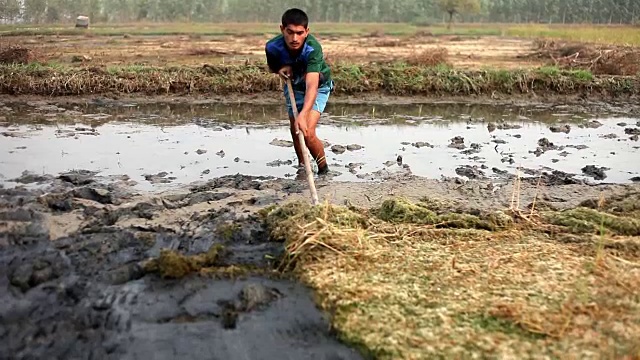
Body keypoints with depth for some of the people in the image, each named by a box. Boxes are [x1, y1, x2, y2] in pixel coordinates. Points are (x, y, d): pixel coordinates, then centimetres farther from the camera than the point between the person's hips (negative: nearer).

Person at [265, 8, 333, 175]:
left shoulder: (313, 48, -40)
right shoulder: (273, 47, -27)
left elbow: (311, 86, -51)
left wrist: (303, 115, -64)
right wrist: (281, 69, -25)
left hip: (318, 86, -4)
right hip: (293, 86, 4)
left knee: (307, 134, -19)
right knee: (295, 131, 14)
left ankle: (324, 170, 4)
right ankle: (301, 167, 41)